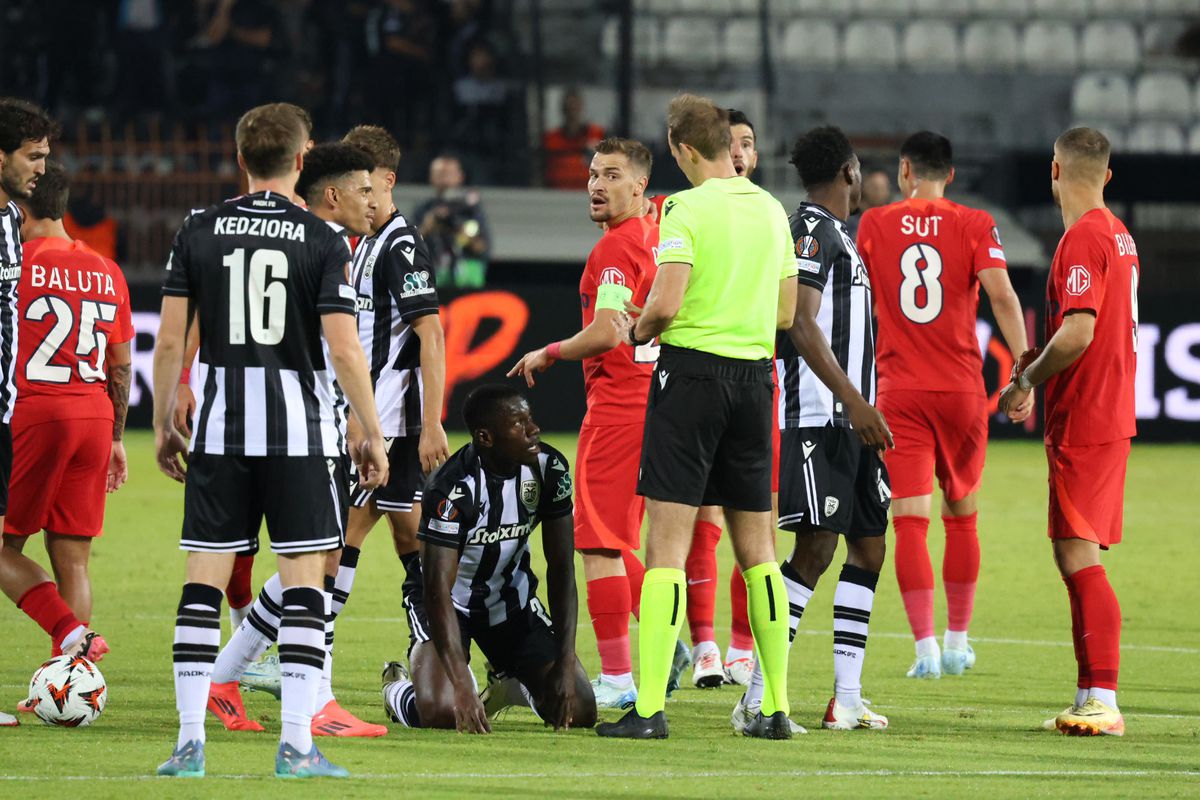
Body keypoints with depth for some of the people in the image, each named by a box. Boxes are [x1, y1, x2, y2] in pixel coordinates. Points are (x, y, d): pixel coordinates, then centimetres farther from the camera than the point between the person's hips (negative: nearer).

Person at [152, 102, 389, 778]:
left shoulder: (200, 233, 3)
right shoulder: (320, 241, -4)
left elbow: (171, 339, 3)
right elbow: (343, 348, -9)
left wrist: (165, 424, 14)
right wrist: (372, 434, 0)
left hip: (220, 427, 2)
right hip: (301, 429, -2)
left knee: (205, 579, 4)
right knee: (303, 580, 1)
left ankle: (190, 740, 1)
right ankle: (297, 743, -4)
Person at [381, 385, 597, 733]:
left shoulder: (549, 469, -14)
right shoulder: (452, 488, -30)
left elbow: (561, 571, -8)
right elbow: (438, 592, -32)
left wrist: (566, 663, -16)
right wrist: (463, 688, -40)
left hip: (511, 600, 5)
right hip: (451, 603, -5)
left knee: (579, 711, -8)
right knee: (443, 713, -27)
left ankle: (512, 685, 27)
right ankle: (397, 689, 11)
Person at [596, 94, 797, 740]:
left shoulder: (688, 209, -11)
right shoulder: (771, 210, 10)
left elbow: (665, 303, -18)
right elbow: (785, 310, 15)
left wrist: (636, 331, 2)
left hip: (692, 371, -6)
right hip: (754, 373, 6)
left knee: (666, 546, -7)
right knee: (756, 548, 12)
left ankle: (649, 706, -12)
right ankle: (777, 706, 12)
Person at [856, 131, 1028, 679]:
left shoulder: (874, 224, 3)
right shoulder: (974, 225, 0)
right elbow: (1001, 295, -12)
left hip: (899, 392, -1)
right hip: (962, 388, 1)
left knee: (910, 522, -4)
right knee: (962, 518, 16)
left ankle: (925, 645, -15)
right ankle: (957, 641, 21)